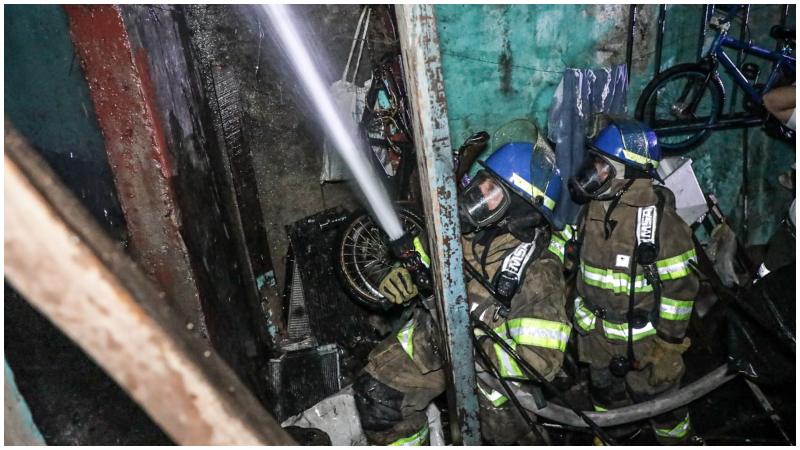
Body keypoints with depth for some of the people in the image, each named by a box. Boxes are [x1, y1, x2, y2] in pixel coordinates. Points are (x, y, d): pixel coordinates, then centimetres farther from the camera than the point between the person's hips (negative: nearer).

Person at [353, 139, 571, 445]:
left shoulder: (536, 269, -25)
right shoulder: (460, 224, -12)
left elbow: (541, 359, -26)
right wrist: (401, 276, -15)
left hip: (488, 356, -3)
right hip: (430, 338, 4)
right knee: (375, 397, -4)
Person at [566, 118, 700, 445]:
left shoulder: (658, 219, -24)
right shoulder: (591, 210, -2)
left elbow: (680, 286, -20)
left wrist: (669, 344, -17)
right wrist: (581, 318, 14)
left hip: (643, 341, -7)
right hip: (598, 341, 7)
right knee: (606, 399, 27)